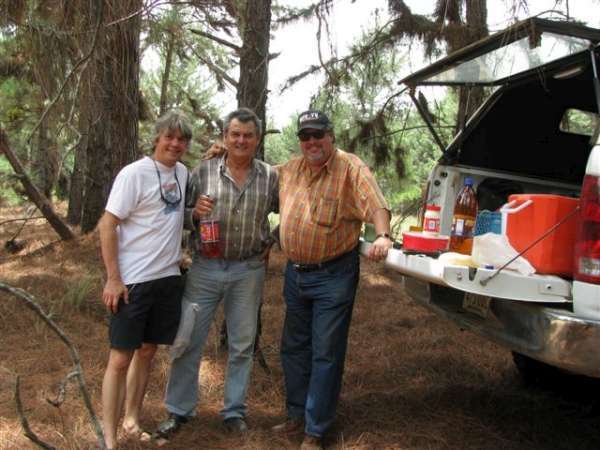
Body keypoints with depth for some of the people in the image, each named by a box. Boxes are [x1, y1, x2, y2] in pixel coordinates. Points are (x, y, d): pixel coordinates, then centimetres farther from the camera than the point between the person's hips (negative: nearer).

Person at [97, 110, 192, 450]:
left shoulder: (182, 173, 8)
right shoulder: (134, 173, -12)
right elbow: (107, 226, -13)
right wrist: (113, 279, -16)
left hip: (169, 278, 7)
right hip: (133, 281, -6)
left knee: (147, 351, 15)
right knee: (121, 358, -1)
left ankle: (132, 420, 29)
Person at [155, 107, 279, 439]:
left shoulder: (271, 177, 1)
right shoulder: (203, 171, -1)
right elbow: (183, 217, 3)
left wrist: (272, 243, 3)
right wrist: (195, 212, -16)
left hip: (248, 271, 1)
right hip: (205, 267, -1)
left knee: (242, 346, 11)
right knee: (189, 341, 5)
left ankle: (234, 411, 26)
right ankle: (178, 411, 20)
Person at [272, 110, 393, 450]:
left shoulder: (351, 168, -13)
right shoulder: (290, 170, 6)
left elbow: (376, 204, -24)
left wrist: (383, 236, -42)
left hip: (333, 276, -7)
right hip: (295, 273, 7)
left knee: (326, 355, 1)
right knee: (294, 348, 18)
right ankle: (297, 414, 35)